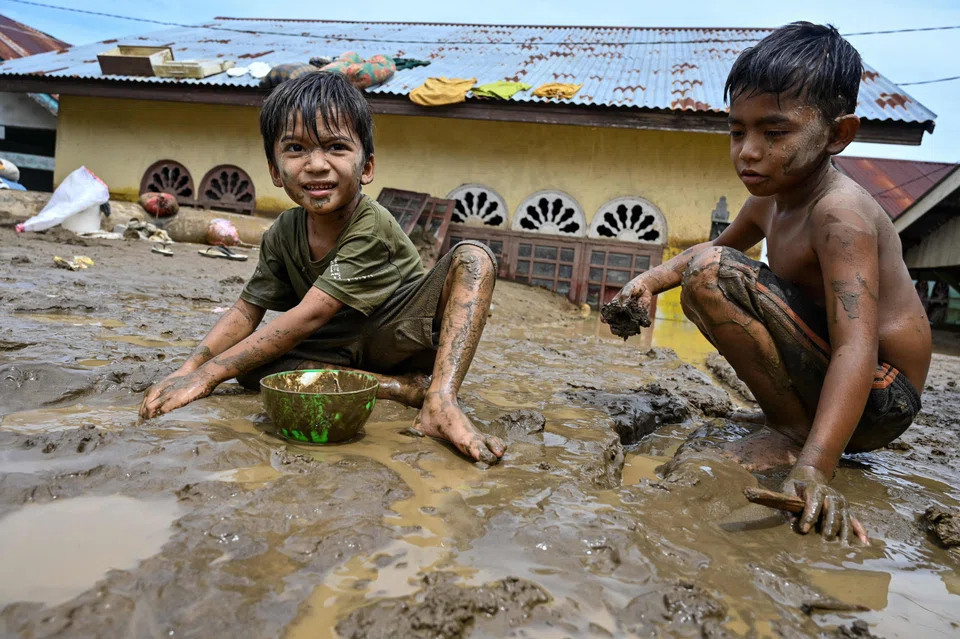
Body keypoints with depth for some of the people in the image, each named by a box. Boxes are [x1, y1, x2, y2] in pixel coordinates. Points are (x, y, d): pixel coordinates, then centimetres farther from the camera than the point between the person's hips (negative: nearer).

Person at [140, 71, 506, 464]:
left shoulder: (372, 229, -23)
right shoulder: (284, 233, -3)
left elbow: (308, 316, -27)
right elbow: (247, 310, 2)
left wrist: (209, 373, -26)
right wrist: (189, 369, -16)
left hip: (400, 336, -4)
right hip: (340, 352, 5)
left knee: (473, 257, -28)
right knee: (250, 368, -23)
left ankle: (441, 400, -43)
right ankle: (409, 389, -23)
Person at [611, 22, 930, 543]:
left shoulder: (840, 213, -23)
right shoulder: (768, 200, 4)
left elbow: (855, 350, -33)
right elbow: (719, 244, 24)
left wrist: (813, 469, -44)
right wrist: (652, 280, 4)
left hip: (877, 400, -9)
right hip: (820, 379, 9)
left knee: (713, 273, -24)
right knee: (702, 280, 23)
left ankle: (794, 432, -12)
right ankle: (795, 422, 15)